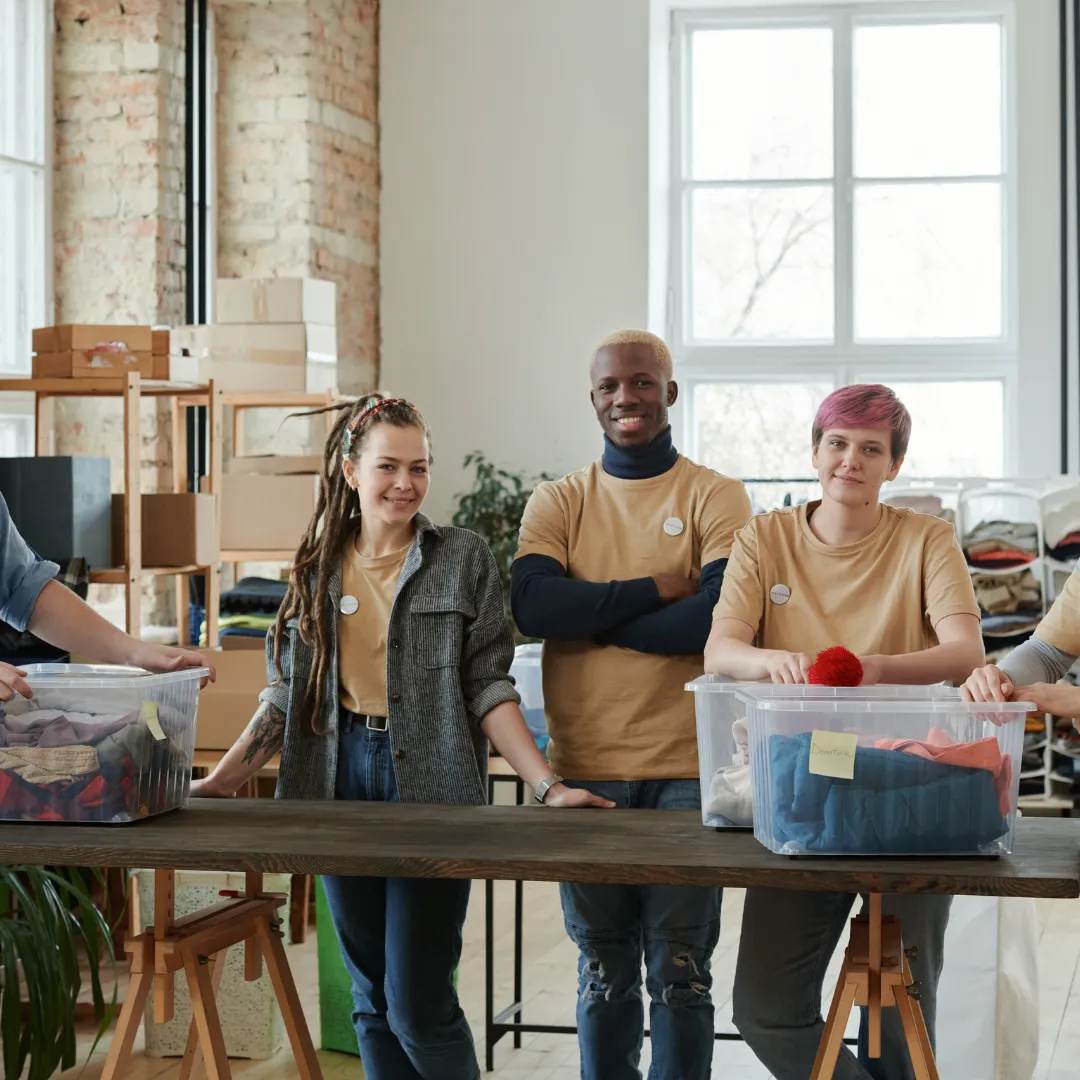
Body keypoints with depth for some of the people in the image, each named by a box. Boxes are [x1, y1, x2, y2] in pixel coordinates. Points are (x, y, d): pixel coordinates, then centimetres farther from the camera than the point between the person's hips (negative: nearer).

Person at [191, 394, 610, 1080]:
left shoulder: (463, 559, 1)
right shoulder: (320, 566, 10)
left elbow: (487, 688, -2)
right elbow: (287, 694, 11)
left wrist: (548, 785, -13)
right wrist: (218, 784, 2)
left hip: (428, 788, -4)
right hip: (342, 781, 4)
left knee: (417, 1004, -7)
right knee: (372, 1000, 10)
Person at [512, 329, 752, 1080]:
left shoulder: (715, 498, 2)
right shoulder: (558, 504, 9)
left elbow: (722, 616, -13)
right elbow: (532, 606, -8)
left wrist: (594, 617, -7)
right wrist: (652, 590, -11)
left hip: (687, 770, -2)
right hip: (586, 768, 2)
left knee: (680, 974, 3)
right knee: (603, 976, 11)